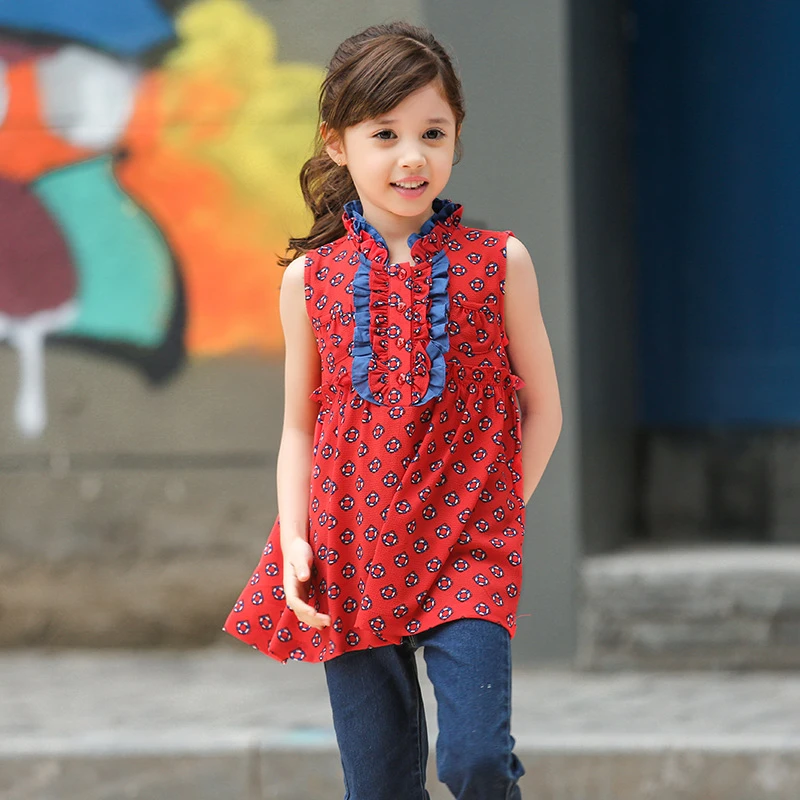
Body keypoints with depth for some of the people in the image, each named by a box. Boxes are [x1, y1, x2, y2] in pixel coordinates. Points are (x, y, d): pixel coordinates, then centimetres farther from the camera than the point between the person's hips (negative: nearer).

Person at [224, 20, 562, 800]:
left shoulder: (498, 262, 0)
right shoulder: (310, 278, 4)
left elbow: (542, 408, 7)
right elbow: (299, 427, 10)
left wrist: (492, 512, 0)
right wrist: (295, 539, -2)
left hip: (467, 560, -2)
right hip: (352, 560, 2)